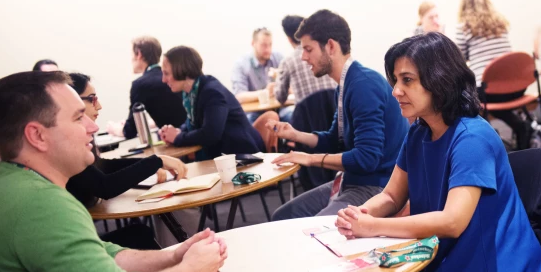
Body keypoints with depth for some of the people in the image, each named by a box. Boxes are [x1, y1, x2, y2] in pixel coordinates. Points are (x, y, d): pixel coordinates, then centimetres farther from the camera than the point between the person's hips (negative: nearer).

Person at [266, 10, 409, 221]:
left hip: (376, 188, -9)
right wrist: (295, 134, 4)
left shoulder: (364, 84, -21)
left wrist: (312, 159, -15)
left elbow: (367, 158, -26)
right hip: (352, 181, 9)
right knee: (282, 217, 8)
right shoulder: (346, 85, 8)